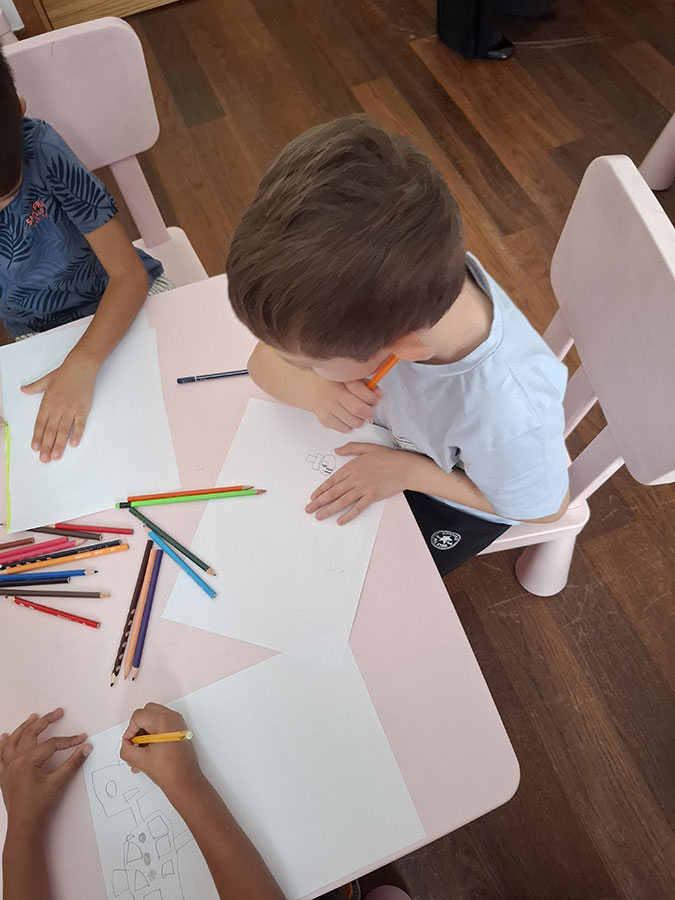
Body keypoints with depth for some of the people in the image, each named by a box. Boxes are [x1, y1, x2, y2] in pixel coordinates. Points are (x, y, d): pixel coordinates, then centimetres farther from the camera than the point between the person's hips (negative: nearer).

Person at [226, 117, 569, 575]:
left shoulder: (508, 418, -46)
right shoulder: (384, 274, -34)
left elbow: (545, 506, -21)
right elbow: (265, 362, -18)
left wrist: (410, 472, -27)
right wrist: (316, 388, -41)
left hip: (457, 499, -3)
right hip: (394, 426, 4)